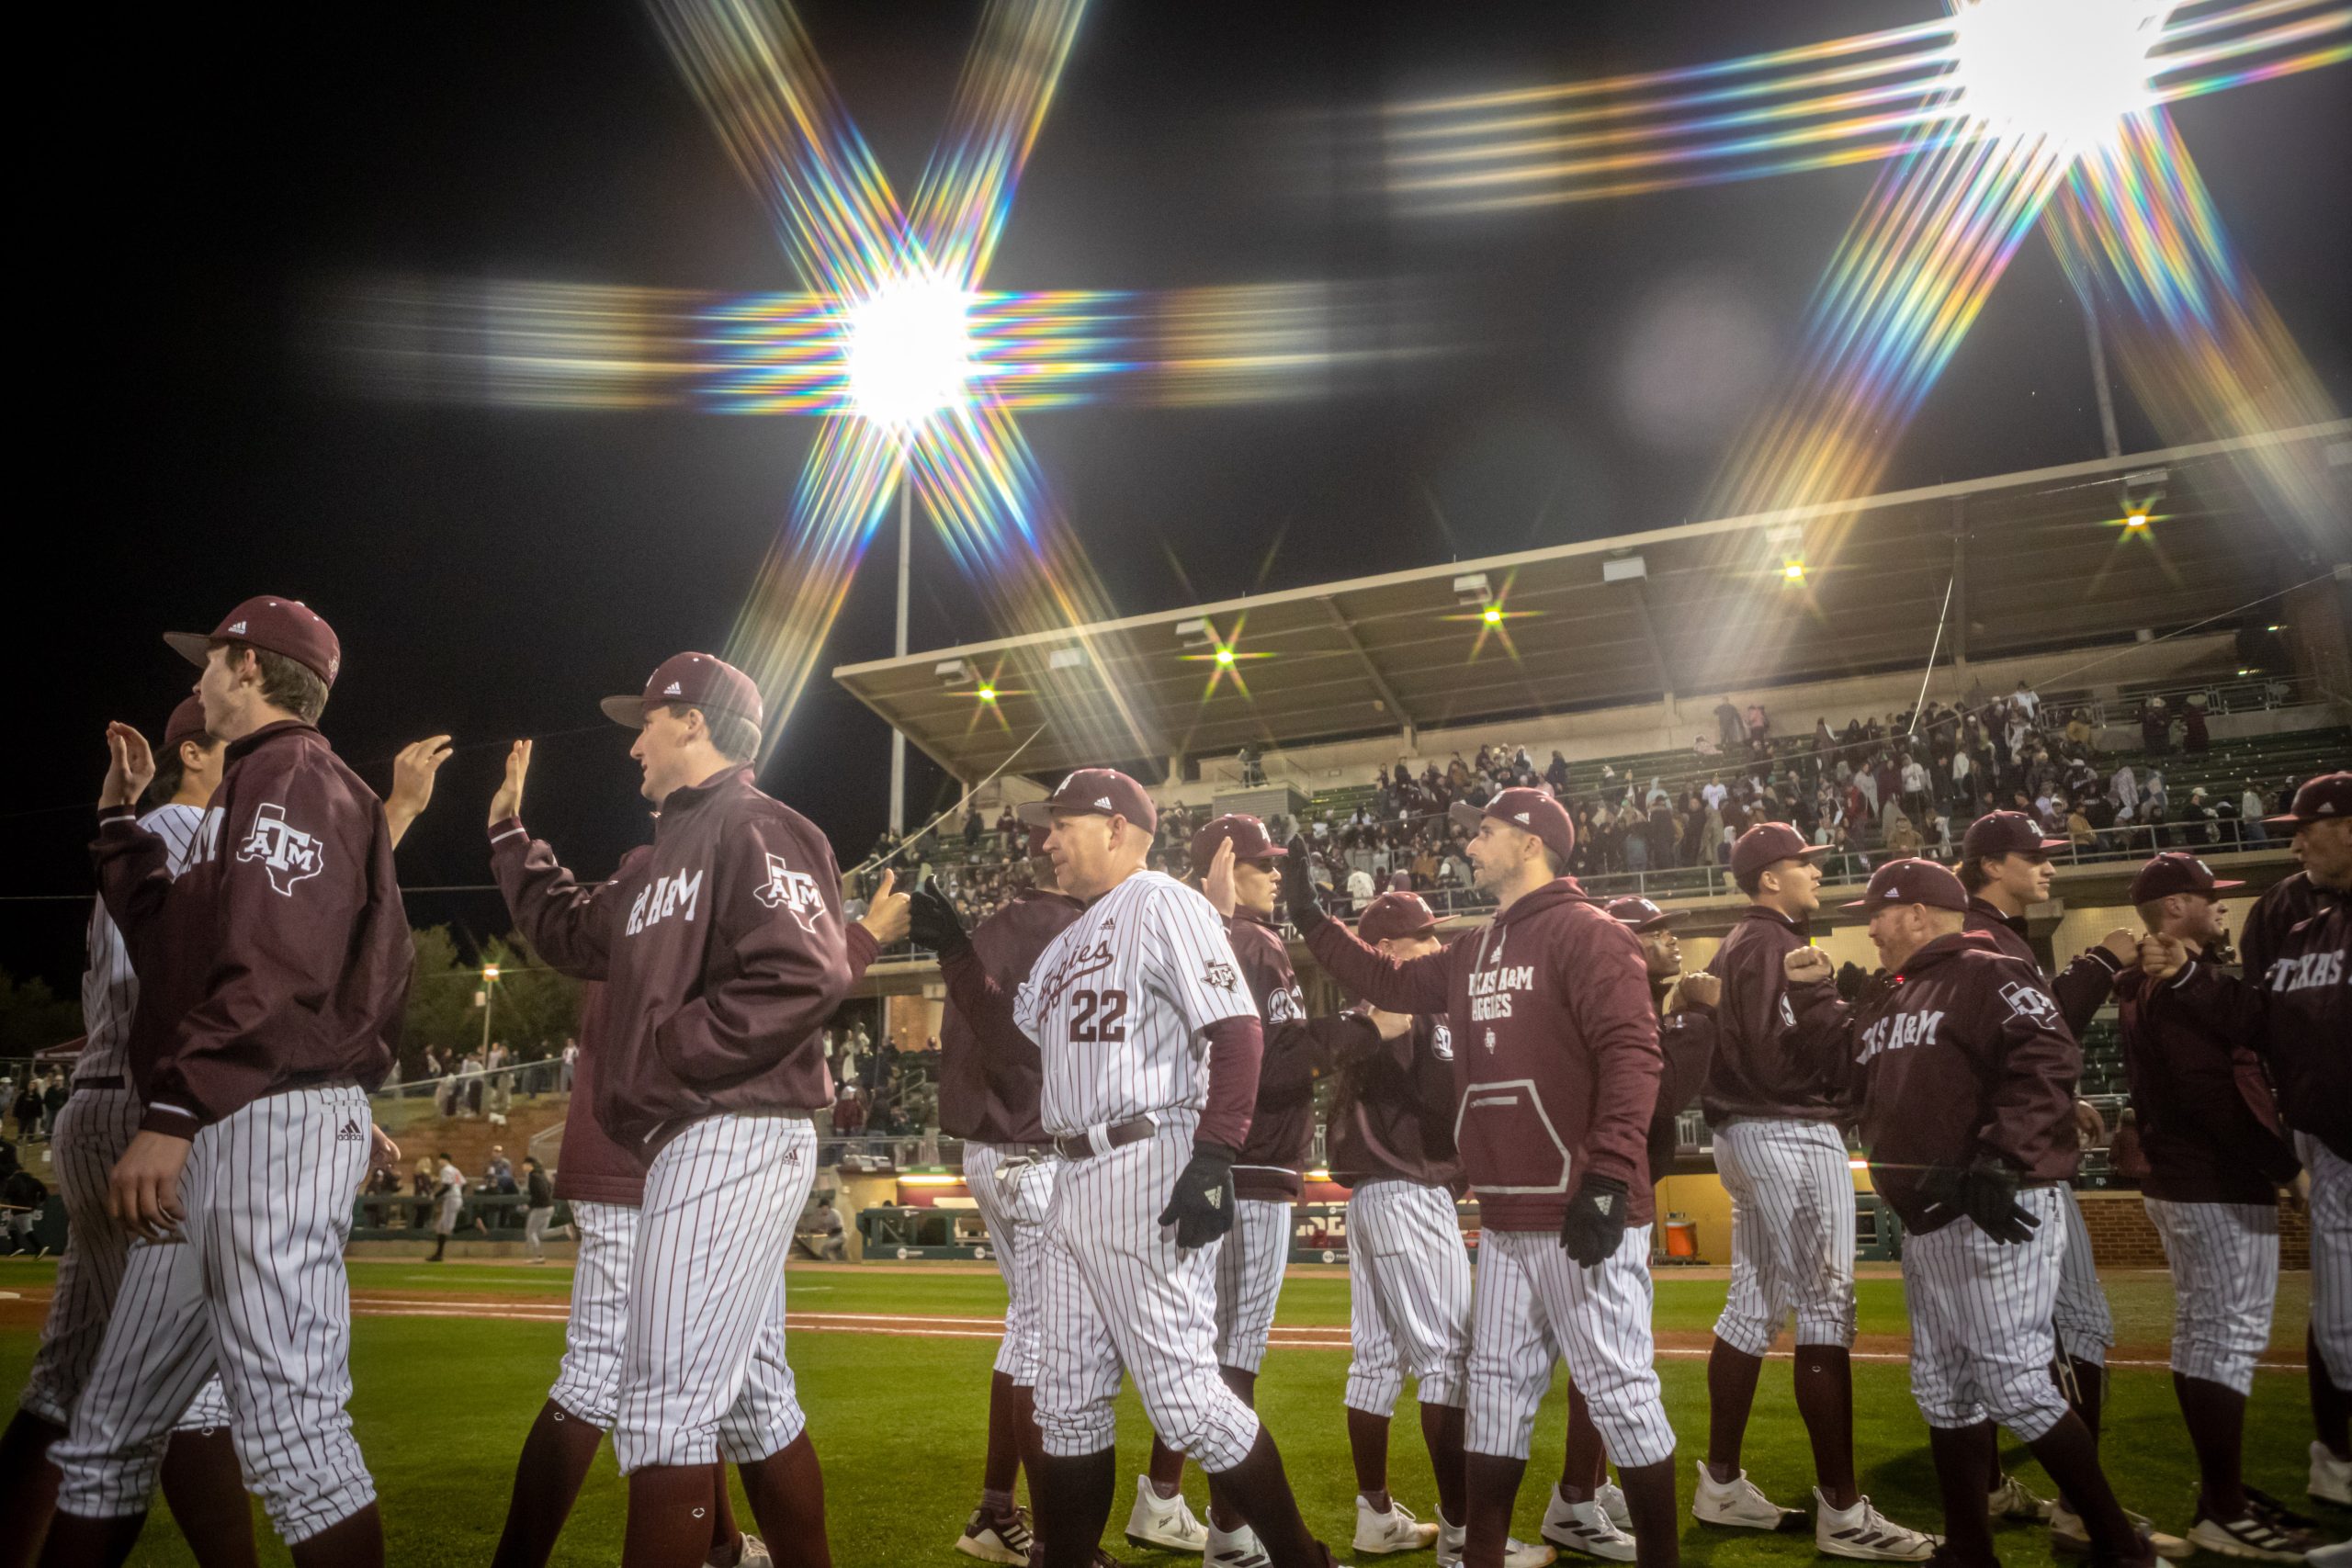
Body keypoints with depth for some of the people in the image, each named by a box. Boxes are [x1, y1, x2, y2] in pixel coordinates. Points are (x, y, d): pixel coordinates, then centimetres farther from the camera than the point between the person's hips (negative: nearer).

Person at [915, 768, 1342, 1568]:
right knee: (1067, 1398, 14)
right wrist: (954, 952, 17)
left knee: (1182, 1395, -8)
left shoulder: (1164, 907, -7)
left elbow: (1237, 1033, -16)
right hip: (1075, 1181, 9)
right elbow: (1008, 1036, 26)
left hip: (1151, 1173, -9)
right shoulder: (1069, 941, 21)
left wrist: (1213, 1157, -24)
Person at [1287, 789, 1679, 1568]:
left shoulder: (1587, 933, -10)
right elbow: (1388, 982, 28)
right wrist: (1310, 919, 23)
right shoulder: (1474, 954, 16)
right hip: (1504, 1218, 9)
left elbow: (1631, 1054, -18)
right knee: (1496, 1393, 15)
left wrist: (1607, 1179, -25)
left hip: (1583, 1213, -8)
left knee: (1620, 1394, 0)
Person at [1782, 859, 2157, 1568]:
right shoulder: (1890, 1001, 19)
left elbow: (2047, 1062, -21)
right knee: (1943, 1390, 14)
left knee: (2013, 1383, -8)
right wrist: (1813, 993, 18)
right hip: (1925, 1224, 10)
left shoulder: (1986, 974, -10)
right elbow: (1849, 1057, 22)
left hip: (1995, 1218, -10)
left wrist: (2000, 1162, -26)